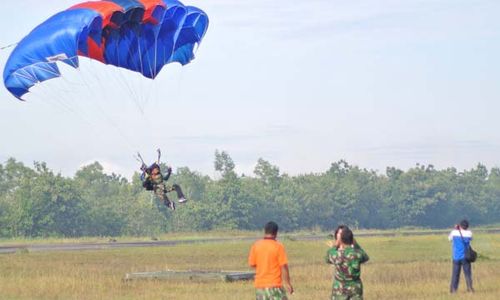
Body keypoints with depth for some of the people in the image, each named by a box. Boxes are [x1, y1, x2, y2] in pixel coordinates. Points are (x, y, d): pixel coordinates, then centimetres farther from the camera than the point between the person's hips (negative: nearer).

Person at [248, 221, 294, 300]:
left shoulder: (256, 245, 1)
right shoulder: (278, 246, -9)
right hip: (275, 285, -4)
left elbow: (251, 264, 7)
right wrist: (288, 284, -2)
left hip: (259, 285, 4)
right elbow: (284, 266, -10)